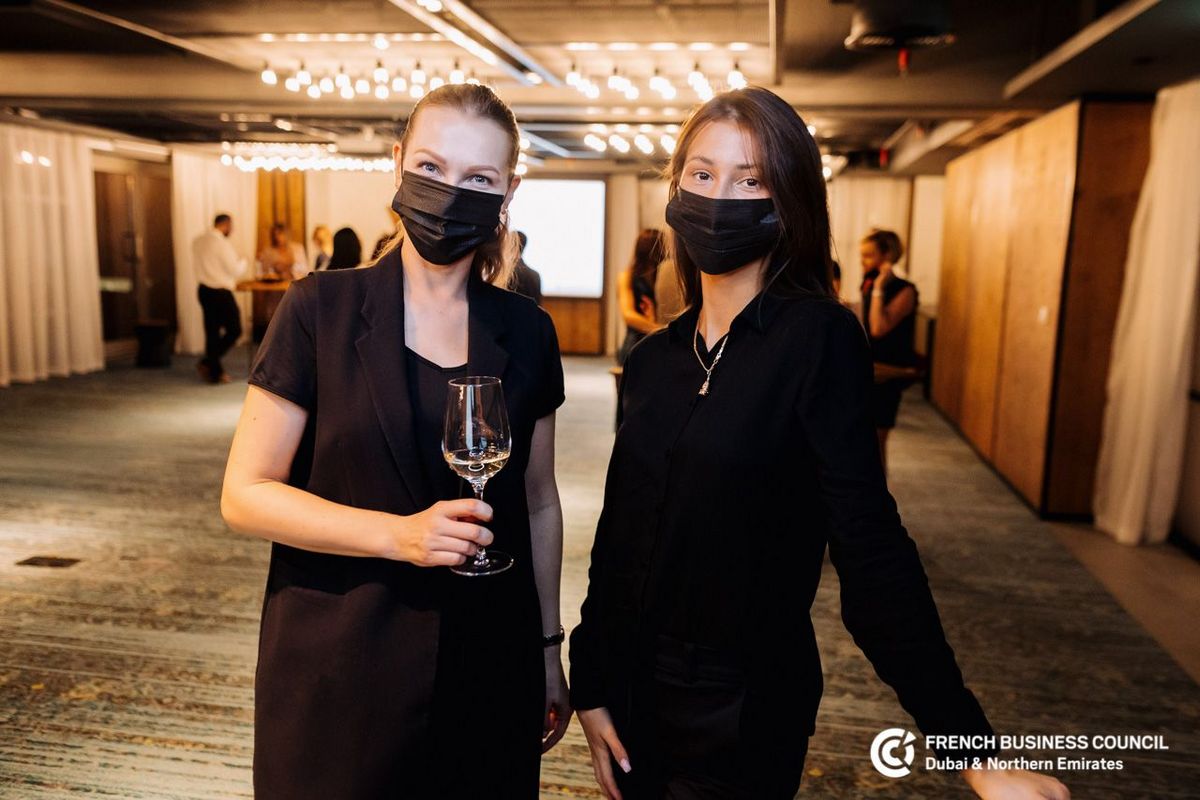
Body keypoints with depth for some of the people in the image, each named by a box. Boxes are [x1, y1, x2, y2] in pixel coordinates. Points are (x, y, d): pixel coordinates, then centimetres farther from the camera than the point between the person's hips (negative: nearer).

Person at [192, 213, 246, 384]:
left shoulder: (197, 241, 8)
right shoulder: (222, 243, -17)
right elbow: (236, 270, -15)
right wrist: (242, 261, 6)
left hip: (204, 290, 8)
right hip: (220, 293, -8)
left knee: (212, 331, 12)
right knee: (234, 330, 3)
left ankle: (215, 371, 17)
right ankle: (208, 362, -4)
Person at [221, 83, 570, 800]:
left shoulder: (526, 333, 1)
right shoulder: (322, 309, -8)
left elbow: (539, 503, 8)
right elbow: (245, 496, -8)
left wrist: (549, 649, 11)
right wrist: (399, 533, -21)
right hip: (340, 679, -2)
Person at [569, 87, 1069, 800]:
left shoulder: (818, 338, -15)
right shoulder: (656, 359, 2)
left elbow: (870, 548, -18)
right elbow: (620, 533, 5)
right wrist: (590, 684, 3)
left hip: (743, 713, -5)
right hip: (636, 690, 6)